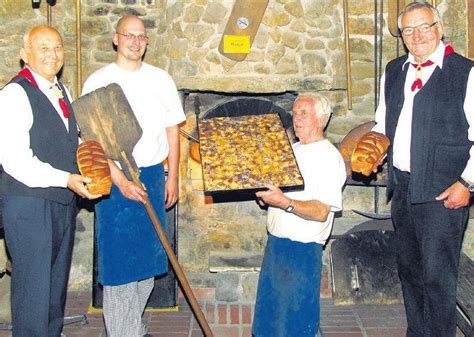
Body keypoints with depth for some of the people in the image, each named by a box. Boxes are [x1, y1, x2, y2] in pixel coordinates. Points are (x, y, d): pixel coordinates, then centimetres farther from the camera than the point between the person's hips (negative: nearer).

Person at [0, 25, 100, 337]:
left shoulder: (61, 91, 11)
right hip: (29, 205, -8)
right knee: (33, 287, 1)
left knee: (58, 281, 21)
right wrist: (67, 179, -26)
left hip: (63, 202, 8)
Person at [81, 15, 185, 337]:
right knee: (119, 260, 0)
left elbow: (172, 130, 10)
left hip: (153, 176, 4)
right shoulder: (99, 81, -5)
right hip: (115, 180, -4)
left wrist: (172, 177, 6)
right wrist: (120, 181, -19)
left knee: (149, 257, 12)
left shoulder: (161, 79, 6)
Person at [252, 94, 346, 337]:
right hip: (275, 241, 8)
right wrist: (264, 195, 2)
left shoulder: (329, 157, -13)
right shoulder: (292, 149, 13)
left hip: (302, 249, -8)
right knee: (268, 316, 18)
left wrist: (285, 203, -33)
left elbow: (321, 212, -21)